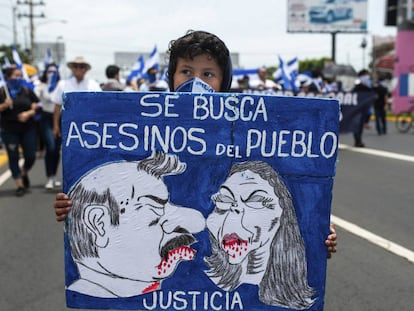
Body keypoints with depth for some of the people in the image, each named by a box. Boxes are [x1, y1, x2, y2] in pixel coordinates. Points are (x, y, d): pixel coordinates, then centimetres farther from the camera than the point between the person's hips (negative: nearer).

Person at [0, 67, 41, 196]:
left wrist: (28, 113, -14)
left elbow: (37, 107, 3)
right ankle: (20, 185, 11)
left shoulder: (27, 91, 5)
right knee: (13, 157, 1)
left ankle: (24, 174, 33)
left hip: (28, 129, 1)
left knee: (31, 156, 1)